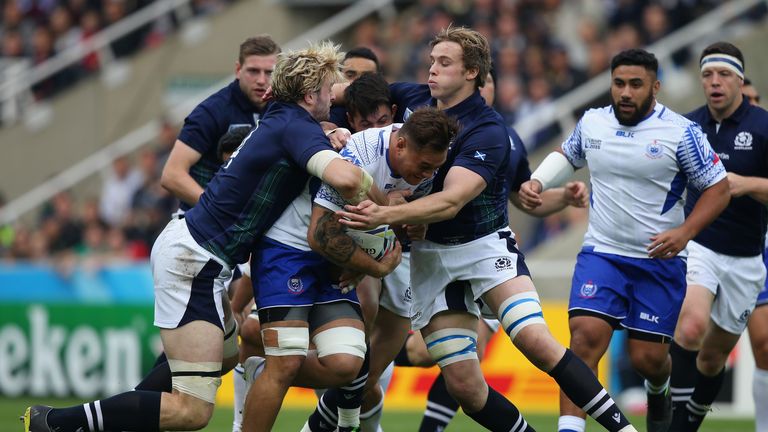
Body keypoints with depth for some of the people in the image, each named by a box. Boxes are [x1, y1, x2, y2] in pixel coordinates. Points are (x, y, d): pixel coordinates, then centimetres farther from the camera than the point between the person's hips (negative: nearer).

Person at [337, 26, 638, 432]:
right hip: (430, 257, 5)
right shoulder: (411, 98, 0)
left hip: (484, 244, -5)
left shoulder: (487, 131, -17)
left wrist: (385, 215, -43)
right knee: (463, 385, -5)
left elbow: (450, 201, -29)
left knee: (535, 340, -25)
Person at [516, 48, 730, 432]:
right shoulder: (592, 123, 3)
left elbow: (718, 189, -4)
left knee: (648, 358, 1)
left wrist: (684, 233, -17)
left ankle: (659, 389, 40)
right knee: (586, 336, -19)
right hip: (601, 254, 2)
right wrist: (536, 182, 7)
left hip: (659, 261, -2)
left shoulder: (681, 133, -9)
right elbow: (567, 155, 25)